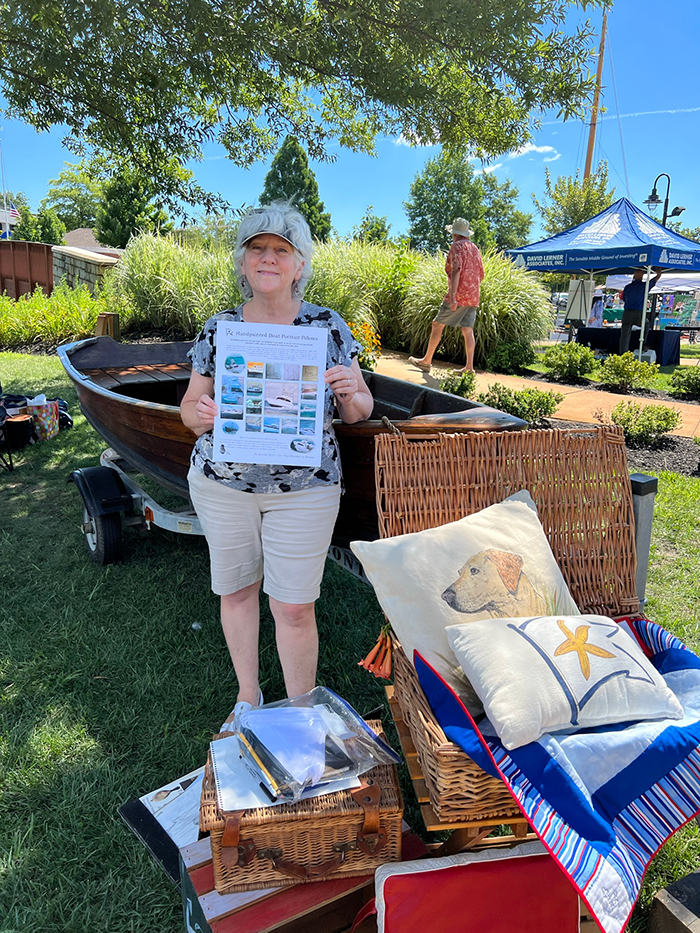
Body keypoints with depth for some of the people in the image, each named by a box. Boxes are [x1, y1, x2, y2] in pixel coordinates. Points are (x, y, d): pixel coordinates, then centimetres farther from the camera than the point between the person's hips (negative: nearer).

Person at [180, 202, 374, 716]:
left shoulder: (328, 326, -2)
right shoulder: (218, 328, 1)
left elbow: (360, 412, 2)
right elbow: (191, 404, 7)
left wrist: (349, 392, -21)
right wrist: (200, 414, -17)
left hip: (305, 488, -2)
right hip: (223, 483, 2)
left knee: (294, 607, 1)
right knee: (236, 590, 14)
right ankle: (248, 696, 37)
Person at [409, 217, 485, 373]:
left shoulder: (457, 246, -5)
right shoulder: (475, 248, 18)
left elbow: (456, 270, -20)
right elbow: (481, 274, 21)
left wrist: (452, 295, -26)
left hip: (459, 295, -7)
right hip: (473, 296, 7)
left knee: (437, 325, 1)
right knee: (467, 330, 4)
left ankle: (427, 361, 3)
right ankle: (469, 367, -2)